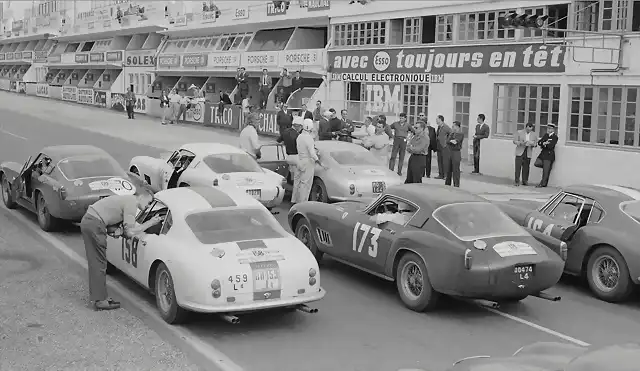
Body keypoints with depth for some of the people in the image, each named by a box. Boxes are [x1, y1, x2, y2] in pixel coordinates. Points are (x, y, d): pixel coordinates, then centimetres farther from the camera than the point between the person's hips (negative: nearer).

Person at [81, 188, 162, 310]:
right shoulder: (131, 204, -10)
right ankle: (100, 301, 1)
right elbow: (130, 232, -16)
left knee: (95, 263, 15)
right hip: (94, 224, -10)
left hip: (87, 220, 10)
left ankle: (97, 297, 23)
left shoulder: (126, 199, 20)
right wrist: (150, 223, -9)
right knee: (99, 264, -4)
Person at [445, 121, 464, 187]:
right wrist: (451, 141, -17)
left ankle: (456, 184, -3)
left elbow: (456, 141, -17)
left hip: (456, 153, -6)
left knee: (456, 169, -7)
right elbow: (447, 141, 0)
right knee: (448, 169, 11)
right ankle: (447, 183, 20)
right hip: (449, 152, 6)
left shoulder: (461, 134, -4)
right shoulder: (451, 133, 15)